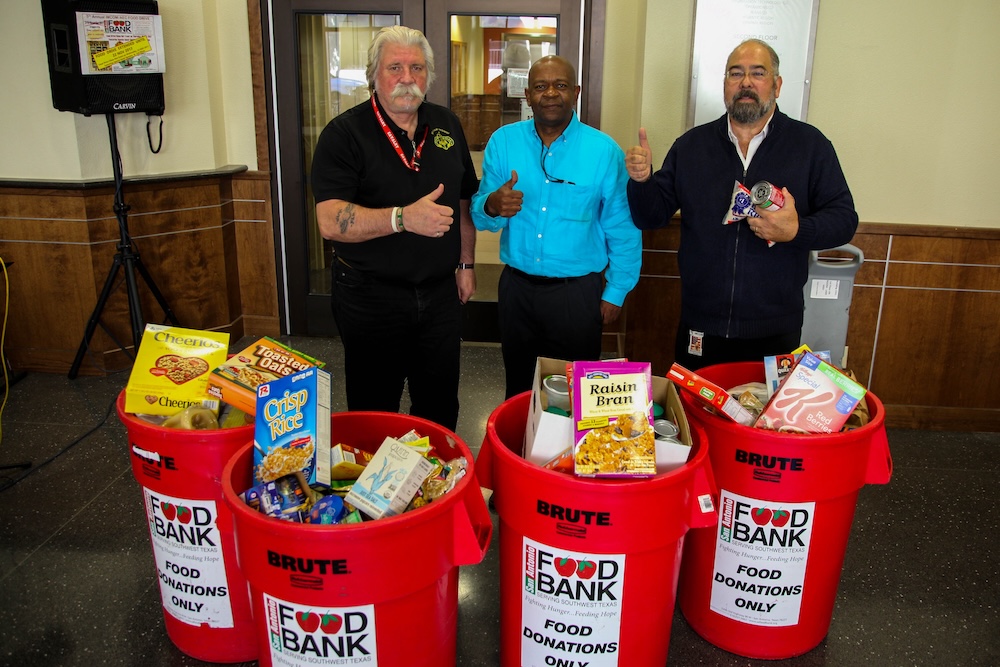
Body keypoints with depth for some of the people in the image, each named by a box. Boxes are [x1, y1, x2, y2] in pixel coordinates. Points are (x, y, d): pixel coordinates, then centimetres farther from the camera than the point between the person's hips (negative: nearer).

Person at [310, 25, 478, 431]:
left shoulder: (447, 126, 7)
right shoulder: (344, 134, -10)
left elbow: (464, 200, 17)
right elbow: (330, 221, -21)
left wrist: (466, 264, 13)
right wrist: (404, 218, -32)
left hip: (440, 292, 5)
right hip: (370, 298, -4)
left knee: (440, 408, 16)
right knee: (374, 413, 11)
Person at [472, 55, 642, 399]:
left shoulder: (604, 150, -5)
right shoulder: (503, 141, 1)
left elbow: (623, 229, 0)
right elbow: (479, 215, 1)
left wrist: (615, 292, 0)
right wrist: (492, 206, -22)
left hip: (577, 293, -2)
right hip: (516, 287, 2)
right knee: (519, 390, 16)